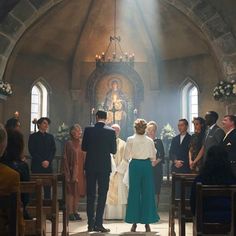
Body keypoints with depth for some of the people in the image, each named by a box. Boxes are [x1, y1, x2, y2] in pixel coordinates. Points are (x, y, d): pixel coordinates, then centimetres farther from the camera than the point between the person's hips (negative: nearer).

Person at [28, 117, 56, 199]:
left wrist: (48, 161, -8)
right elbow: (32, 151, -3)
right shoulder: (33, 136, 4)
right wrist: (42, 161, -11)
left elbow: (53, 150, 8)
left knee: (47, 187, 0)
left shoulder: (50, 137, 15)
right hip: (36, 165, -3)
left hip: (48, 165, 3)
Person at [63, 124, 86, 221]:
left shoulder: (82, 144, 10)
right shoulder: (69, 144, -3)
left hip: (80, 171, 5)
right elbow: (65, 159, -5)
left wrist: (85, 170, 5)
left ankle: (75, 212, 16)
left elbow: (84, 158, 13)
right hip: (72, 171, -5)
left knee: (78, 192, 8)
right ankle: (70, 213, 3)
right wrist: (68, 173, -11)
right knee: (71, 191, -3)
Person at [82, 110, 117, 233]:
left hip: (90, 166, 2)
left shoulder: (88, 130, -3)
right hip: (104, 166, -2)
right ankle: (98, 224, 2)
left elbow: (83, 147, 2)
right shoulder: (111, 131, -6)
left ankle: (90, 224, 11)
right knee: (102, 195, 4)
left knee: (90, 195, 9)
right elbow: (113, 150, -2)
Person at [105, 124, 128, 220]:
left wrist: (118, 169, -8)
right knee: (108, 195, -2)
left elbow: (125, 159, 2)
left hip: (120, 172, 0)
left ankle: (120, 215, 4)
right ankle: (109, 215, 1)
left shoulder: (123, 144, 7)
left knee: (120, 194, 0)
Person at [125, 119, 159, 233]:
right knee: (147, 193, 6)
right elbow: (153, 157, 5)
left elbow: (127, 156, -1)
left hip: (135, 165, 0)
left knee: (134, 193, 6)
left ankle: (134, 222, 7)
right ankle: (147, 222, 9)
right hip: (147, 165, 1)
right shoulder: (150, 141, 0)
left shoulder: (130, 140, -4)